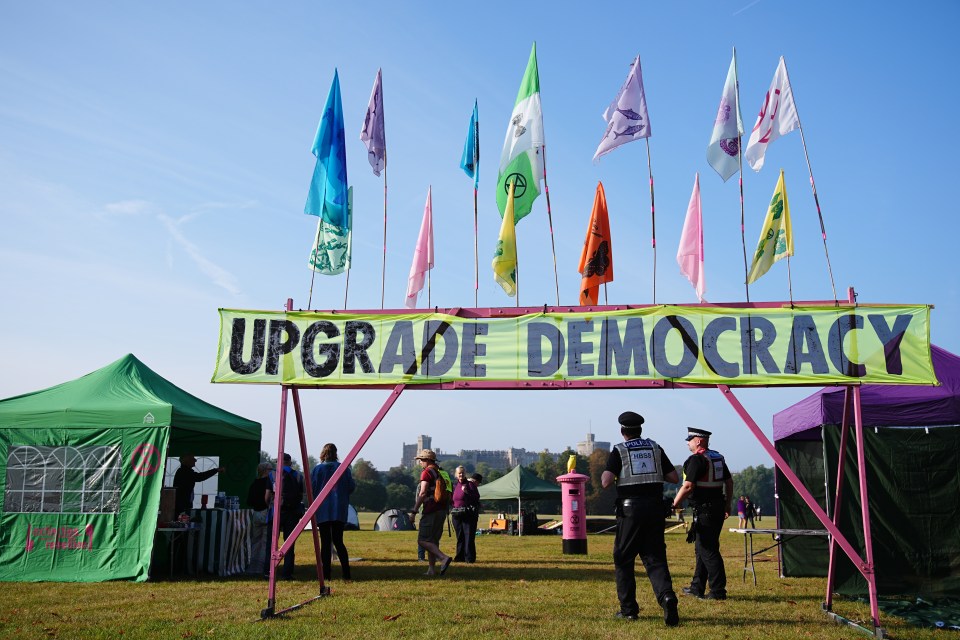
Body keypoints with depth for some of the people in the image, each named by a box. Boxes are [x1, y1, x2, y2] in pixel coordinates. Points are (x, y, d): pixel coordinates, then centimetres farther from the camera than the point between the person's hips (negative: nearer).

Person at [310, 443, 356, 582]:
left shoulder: (318, 469, -4)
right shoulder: (344, 468, 2)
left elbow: (311, 488, -6)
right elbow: (351, 487, 2)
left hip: (322, 510, -2)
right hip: (340, 510, 2)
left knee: (325, 542, 3)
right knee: (338, 541, 9)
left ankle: (326, 574, 1)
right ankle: (346, 573, 1)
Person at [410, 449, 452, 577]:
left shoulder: (427, 472, -9)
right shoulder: (441, 473, 18)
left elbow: (423, 493, -18)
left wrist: (414, 511, -16)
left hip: (431, 512, -9)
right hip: (442, 511, 9)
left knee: (422, 540, -8)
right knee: (433, 540, 13)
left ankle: (444, 557, -23)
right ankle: (432, 569, 11)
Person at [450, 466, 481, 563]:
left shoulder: (470, 484, -3)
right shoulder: (455, 485, 14)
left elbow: (477, 496, -12)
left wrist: (467, 491, -22)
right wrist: (451, 510, 12)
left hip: (469, 514, -5)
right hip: (456, 514, 6)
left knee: (469, 536, -6)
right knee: (459, 536, 10)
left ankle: (470, 557, -4)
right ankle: (460, 556, 16)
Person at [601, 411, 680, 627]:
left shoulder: (619, 451, -1)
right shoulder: (655, 448, 10)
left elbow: (606, 482, -11)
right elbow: (674, 478, 8)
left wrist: (605, 472, 10)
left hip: (630, 509, -3)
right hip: (655, 508, 3)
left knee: (623, 559, 10)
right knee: (655, 558, 6)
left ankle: (628, 609, 12)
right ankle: (666, 595, -19)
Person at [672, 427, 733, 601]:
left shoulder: (696, 460, -15)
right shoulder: (718, 458, 13)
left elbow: (688, 486, -20)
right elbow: (729, 482, 17)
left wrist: (674, 505, -12)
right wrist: (728, 504, 24)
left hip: (704, 511, -10)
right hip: (718, 509, 10)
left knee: (708, 551, -4)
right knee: (702, 548, 17)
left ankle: (718, 591, -2)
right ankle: (697, 587, 25)